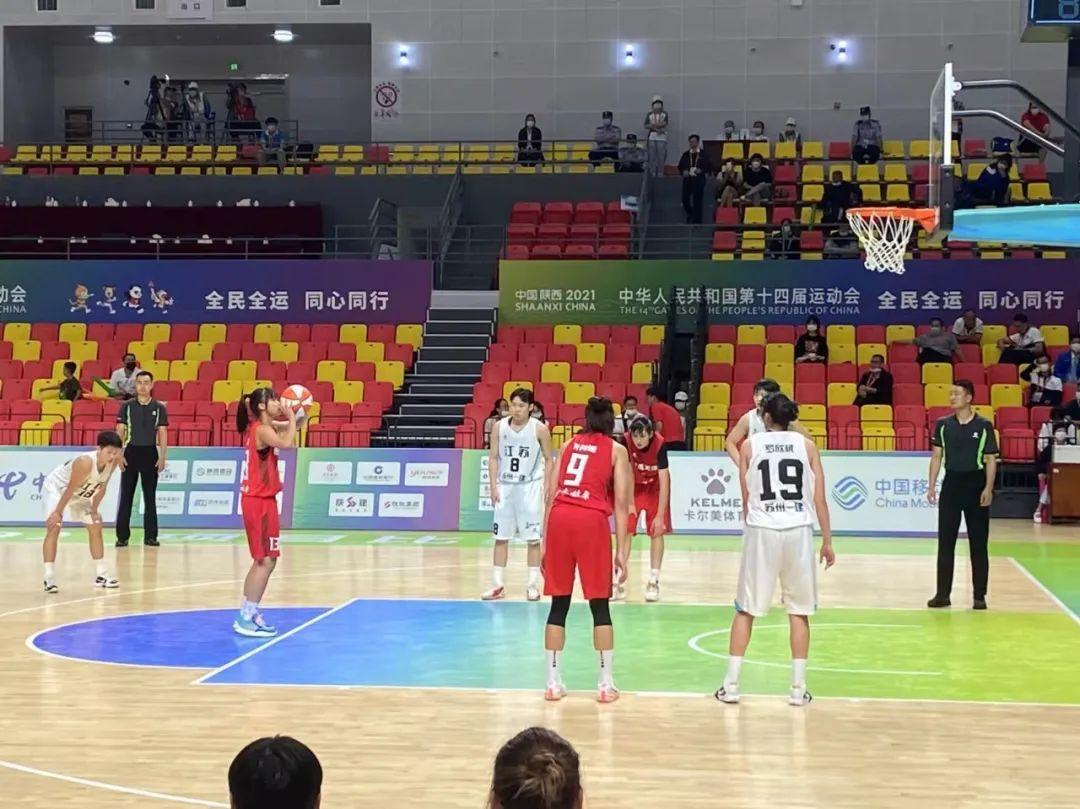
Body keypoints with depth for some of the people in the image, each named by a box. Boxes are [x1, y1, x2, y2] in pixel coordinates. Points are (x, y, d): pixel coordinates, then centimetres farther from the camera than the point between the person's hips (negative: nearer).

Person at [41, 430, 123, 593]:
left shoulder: (112, 463, -18)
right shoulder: (85, 462, -39)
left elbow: (101, 488, -2)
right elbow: (70, 489, -31)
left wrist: (94, 510, 3)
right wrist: (57, 512, -24)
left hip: (79, 494, 8)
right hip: (55, 488, -8)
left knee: (95, 527, 9)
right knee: (54, 528, -20)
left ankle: (101, 575, 18)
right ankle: (49, 579, -21)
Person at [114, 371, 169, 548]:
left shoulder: (159, 407, 3)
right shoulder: (127, 406, 2)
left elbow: (163, 433, 3)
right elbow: (120, 431, 2)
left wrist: (162, 457, -4)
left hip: (150, 453, 0)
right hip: (131, 452, 0)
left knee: (150, 496, 4)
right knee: (126, 496, 1)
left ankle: (150, 536, 9)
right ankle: (122, 536, 6)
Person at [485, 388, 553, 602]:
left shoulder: (539, 429, -9)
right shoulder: (499, 426, -1)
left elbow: (549, 460, -1)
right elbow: (493, 457, 5)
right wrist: (494, 487, -2)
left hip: (530, 486, -3)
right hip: (505, 486, 3)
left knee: (533, 538, 0)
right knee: (501, 537, 5)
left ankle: (533, 585, 8)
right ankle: (498, 585, 11)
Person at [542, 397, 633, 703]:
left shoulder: (569, 444, 21)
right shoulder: (616, 450, 12)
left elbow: (551, 495, 16)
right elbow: (620, 505, 4)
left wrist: (545, 543, 19)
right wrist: (621, 550, 4)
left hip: (559, 518, 3)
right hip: (591, 520, -3)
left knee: (559, 604, 10)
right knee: (600, 606, 5)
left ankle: (553, 682, 12)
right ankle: (606, 684, 8)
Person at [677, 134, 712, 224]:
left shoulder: (703, 155, 2)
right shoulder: (686, 154, 11)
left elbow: (709, 167, 0)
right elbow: (680, 166, 15)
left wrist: (701, 171, -17)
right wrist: (683, 171, -6)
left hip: (699, 180, -3)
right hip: (687, 179, 3)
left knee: (697, 200, -2)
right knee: (685, 199, 0)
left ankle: (697, 220, 7)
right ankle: (690, 216, 25)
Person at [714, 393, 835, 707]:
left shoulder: (750, 445, 5)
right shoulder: (806, 445, 6)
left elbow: (746, 498, 8)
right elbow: (820, 499, 3)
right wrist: (827, 541, 8)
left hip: (761, 530, 0)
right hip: (799, 531, 0)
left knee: (745, 609, 9)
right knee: (799, 611, 9)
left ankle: (731, 684, 8)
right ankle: (798, 687, 9)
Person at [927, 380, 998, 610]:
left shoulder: (984, 426, -3)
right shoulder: (943, 425, 5)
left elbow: (991, 460, -2)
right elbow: (937, 457, 8)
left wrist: (988, 488, -11)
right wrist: (931, 486, 1)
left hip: (976, 483, -3)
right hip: (951, 482, 3)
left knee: (978, 543, 2)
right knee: (945, 541, 3)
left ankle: (979, 596, 9)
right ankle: (943, 594, 8)